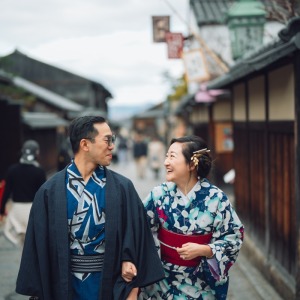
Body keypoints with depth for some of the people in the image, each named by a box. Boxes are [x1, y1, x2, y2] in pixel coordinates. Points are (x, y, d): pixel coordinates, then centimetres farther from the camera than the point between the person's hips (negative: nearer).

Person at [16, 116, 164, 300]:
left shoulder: (122, 188, -5)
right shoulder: (50, 191, -6)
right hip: (66, 284, 0)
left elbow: (136, 237, -4)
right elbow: (40, 245, -4)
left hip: (111, 282, 1)